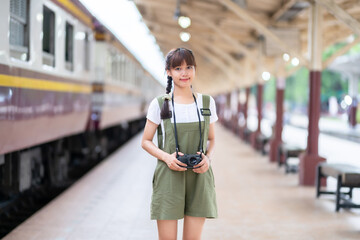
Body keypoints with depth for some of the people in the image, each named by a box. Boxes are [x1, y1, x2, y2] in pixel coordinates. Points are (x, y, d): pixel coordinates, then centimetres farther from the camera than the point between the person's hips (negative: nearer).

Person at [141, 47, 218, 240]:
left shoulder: (207, 103, 7)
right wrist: (166, 157, -13)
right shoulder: (159, 104, 0)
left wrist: (208, 157, -5)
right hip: (168, 178, -2)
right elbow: (146, 141, 5)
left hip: (199, 177, 2)